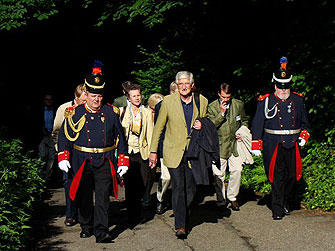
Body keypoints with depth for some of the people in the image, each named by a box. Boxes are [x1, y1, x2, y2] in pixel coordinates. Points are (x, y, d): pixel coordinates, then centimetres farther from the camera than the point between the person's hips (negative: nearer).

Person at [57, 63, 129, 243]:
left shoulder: (111, 113, 3)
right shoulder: (75, 113, 0)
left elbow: (120, 138, 9)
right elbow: (64, 136, 6)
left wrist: (123, 161, 5)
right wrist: (63, 157, -5)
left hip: (105, 162, -1)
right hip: (82, 162, 1)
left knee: (103, 197, -8)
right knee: (84, 197, 12)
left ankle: (101, 231, -8)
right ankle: (86, 226, 30)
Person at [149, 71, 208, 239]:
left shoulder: (202, 101, 3)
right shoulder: (168, 101, -2)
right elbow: (158, 127, 4)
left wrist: (202, 127, -7)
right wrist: (153, 151, 2)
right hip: (174, 152, -2)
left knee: (191, 189, 6)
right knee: (178, 188, -7)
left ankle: (182, 215, 28)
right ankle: (180, 225, -3)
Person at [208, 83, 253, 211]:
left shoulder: (239, 104, 6)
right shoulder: (212, 107, -2)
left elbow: (244, 121, 20)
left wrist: (242, 132, 2)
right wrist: (221, 113, -19)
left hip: (235, 144, 2)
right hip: (219, 145, -2)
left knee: (237, 171, -4)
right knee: (219, 174, -1)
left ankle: (232, 198, 14)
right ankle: (221, 200, 14)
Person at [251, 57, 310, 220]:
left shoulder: (298, 100, 9)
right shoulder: (266, 101, -1)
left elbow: (304, 122, 21)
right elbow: (257, 124, 0)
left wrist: (304, 135, 5)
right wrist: (256, 145, -5)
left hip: (293, 145, 3)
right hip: (273, 144, -3)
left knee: (292, 175, 7)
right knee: (277, 177, -6)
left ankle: (285, 203, 29)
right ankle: (277, 209, 1)